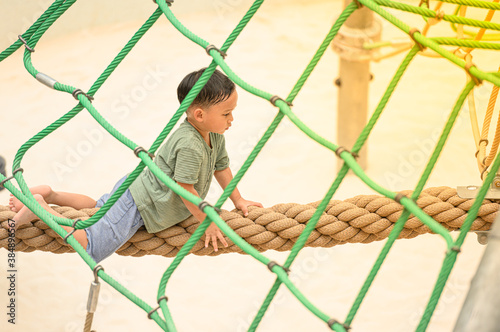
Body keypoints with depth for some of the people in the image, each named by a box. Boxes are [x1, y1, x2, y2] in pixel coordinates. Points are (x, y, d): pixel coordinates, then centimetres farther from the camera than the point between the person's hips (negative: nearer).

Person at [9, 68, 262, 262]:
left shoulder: (215, 136, -1)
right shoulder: (189, 146, -31)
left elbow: (221, 166, 15)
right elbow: (186, 189, -27)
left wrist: (238, 201, 18)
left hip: (141, 190, 10)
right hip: (139, 207, -10)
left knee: (99, 209, 31)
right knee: (92, 249, -13)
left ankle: (49, 195, 25)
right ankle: (40, 207, -9)